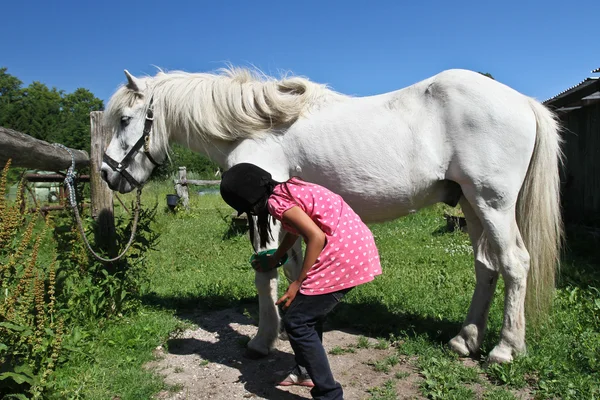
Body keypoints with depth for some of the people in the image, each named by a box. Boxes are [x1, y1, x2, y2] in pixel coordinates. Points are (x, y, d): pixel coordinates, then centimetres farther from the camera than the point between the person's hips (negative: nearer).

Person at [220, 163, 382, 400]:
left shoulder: (276, 201, -11)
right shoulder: (287, 189, 17)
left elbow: (316, 237, -19)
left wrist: (298, 283, -10)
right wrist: (274, 260, 50)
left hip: (345, 255, -10)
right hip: (358, 246, 10)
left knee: (296, 322, 0)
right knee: (309, 310, 23)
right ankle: (307, 371, 39)